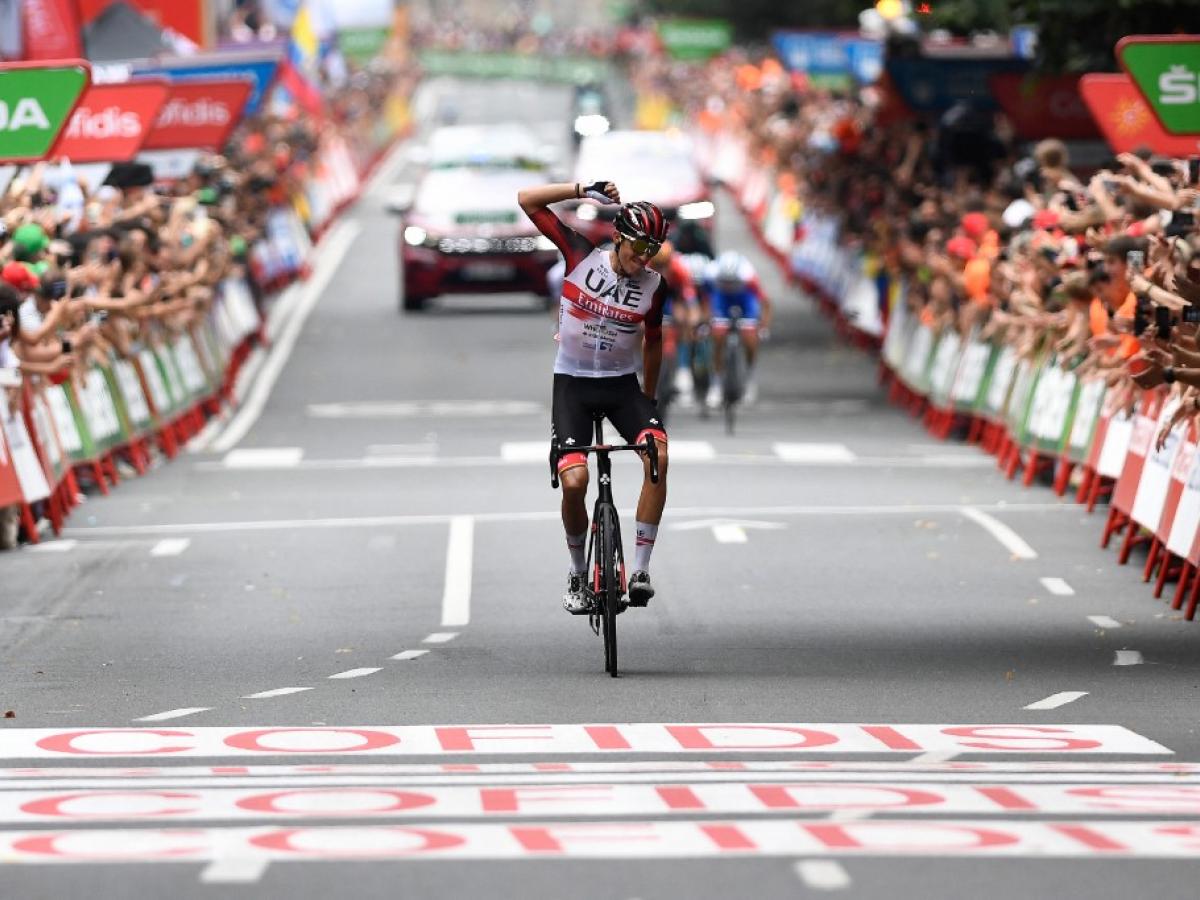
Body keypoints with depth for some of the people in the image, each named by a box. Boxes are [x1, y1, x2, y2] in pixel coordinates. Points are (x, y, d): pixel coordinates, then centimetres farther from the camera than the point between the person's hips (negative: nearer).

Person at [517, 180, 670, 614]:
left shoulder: (653, 286, -4)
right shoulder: (583, 256, -9)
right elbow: (527, 200, -12)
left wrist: (648, 399, 18)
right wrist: (585, 191, -18)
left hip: (622, 383, 2)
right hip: (572, 383, -2)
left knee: (658, 457, -25)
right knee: (574, 481, -19)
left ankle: (640, 569, -19)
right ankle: (577, 573, 6)